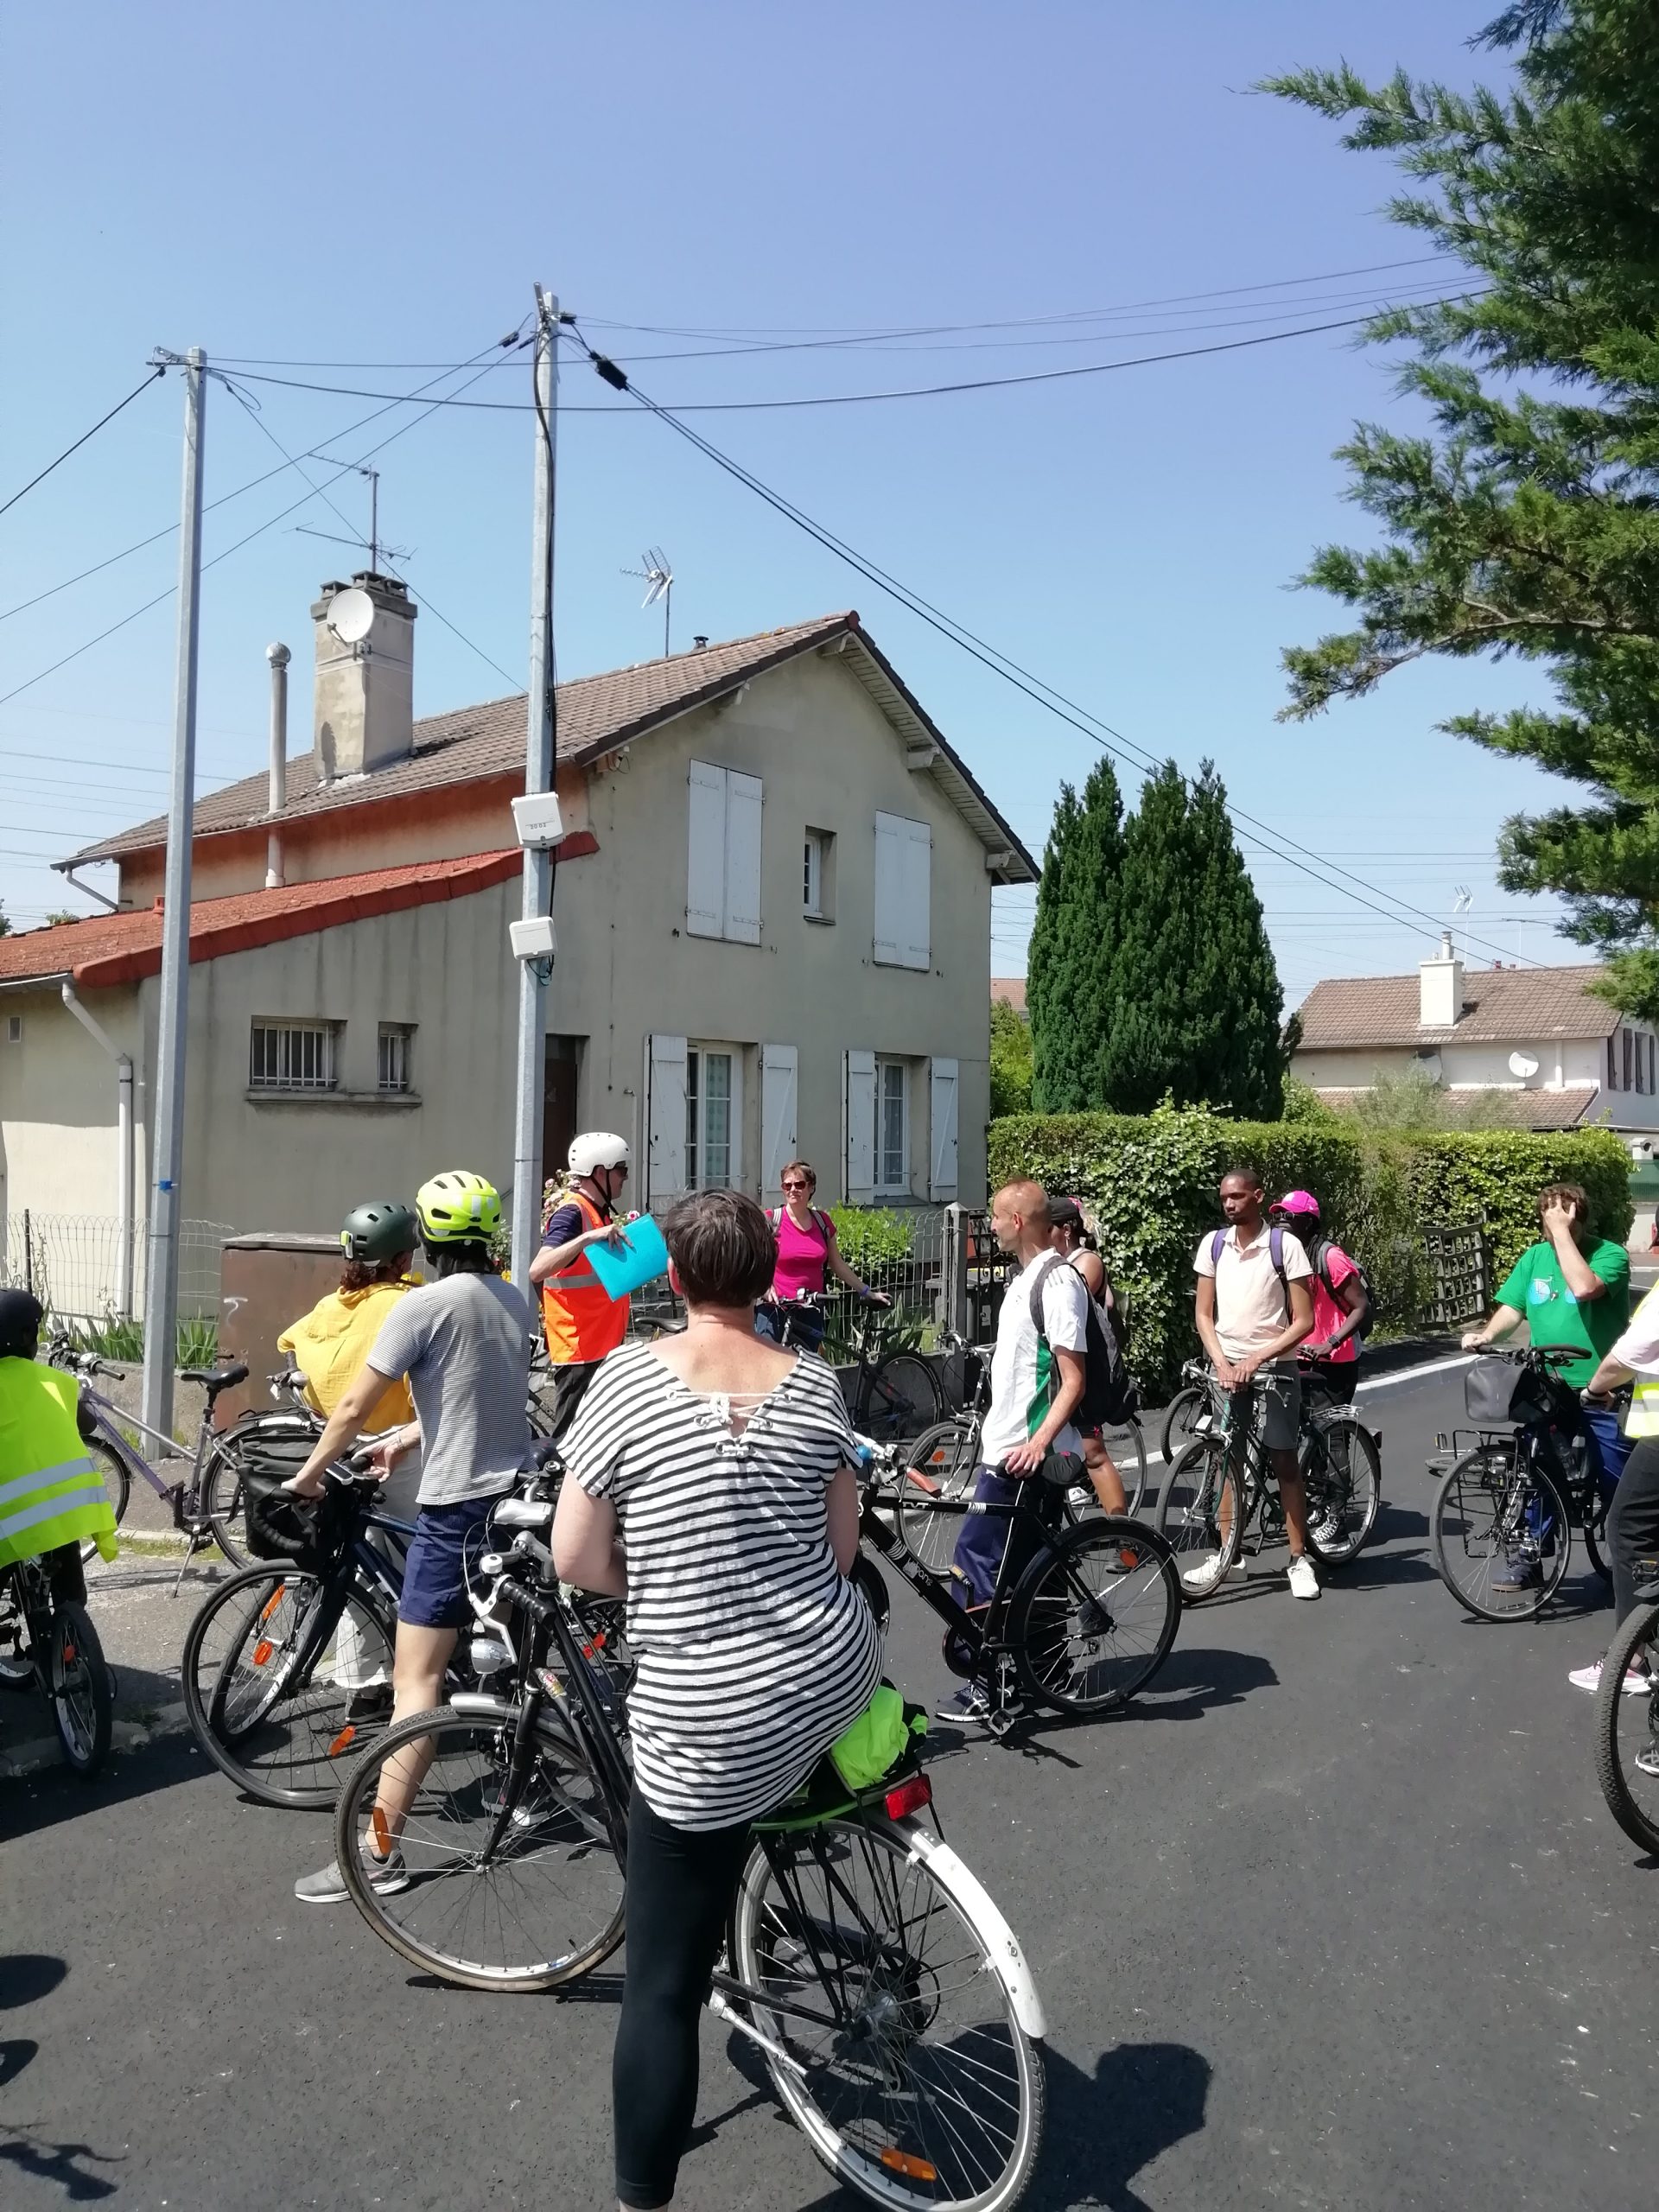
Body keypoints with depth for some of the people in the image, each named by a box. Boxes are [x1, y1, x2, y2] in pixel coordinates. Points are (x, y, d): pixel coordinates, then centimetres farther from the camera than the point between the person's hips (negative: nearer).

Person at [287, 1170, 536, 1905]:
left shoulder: (425, 1304, -16)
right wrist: (412, 1436, 24)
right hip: (518, 1494, 8)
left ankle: (379, 1852, -3)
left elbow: (353, 1408, -11)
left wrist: (309, 1473, 5)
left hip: (457, 1505, -7)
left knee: (416, 1680, -5)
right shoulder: (517, 1301, 5)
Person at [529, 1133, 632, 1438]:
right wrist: (589, 1237, -36)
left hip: (603, 1344, 10)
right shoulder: (571, 1213, -15)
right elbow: (537, 1271, -30)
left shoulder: (601, 1211, 14)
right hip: (581, 1348, -10)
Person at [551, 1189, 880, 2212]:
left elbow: (575, 1559, -9)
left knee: (665, 1984, 10)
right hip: (836, 1679, 4)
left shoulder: (628, 1377, -13)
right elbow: (843, 1548, 5)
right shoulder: (816, 1383, -4)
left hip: (706, 1727, -3)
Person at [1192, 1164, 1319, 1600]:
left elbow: (1303, 1321, -10)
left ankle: (1299, 1559, 13)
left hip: (1273, 1367, -3)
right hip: (1225, 1366, 3)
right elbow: (1204, 1313, 3)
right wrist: (1222, 1363, -10)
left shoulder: (1285, 1245, -10)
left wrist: (1257, 1359, -18)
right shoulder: (1213, 1245, 0)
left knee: (1284, 1461, 2)